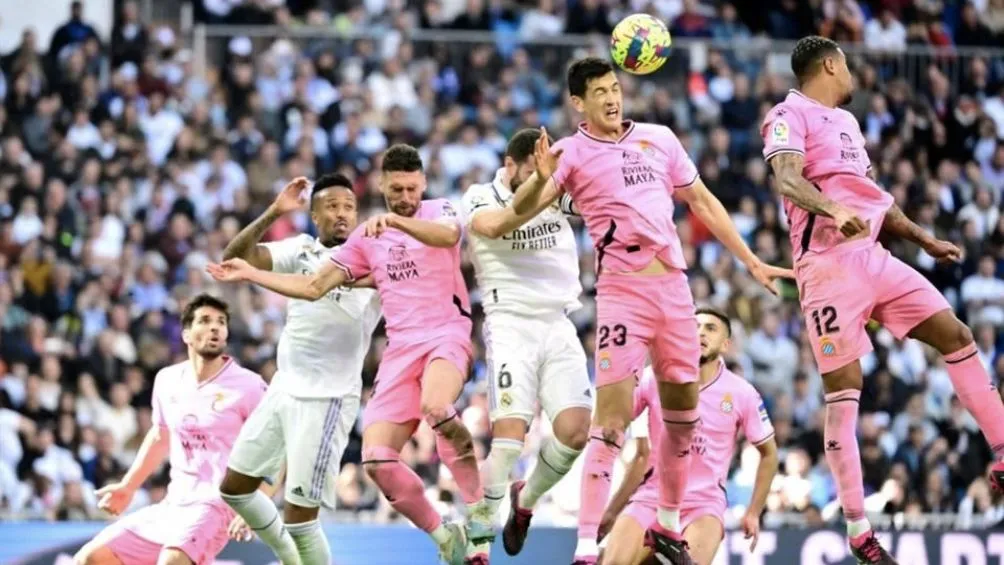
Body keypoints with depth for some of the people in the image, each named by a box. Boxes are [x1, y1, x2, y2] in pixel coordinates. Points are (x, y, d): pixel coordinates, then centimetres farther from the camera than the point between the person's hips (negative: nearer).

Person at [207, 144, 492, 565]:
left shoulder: (438, 212, 4)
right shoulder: (367, 237, 17)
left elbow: (448, 234, -22)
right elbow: (313, 286, 20)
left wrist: (396, 221, -37)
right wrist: (250, 274, 14)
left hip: (446, 336, -5)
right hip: (400, 349, 5)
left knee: (436, 408, -38)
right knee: (377, 459, -11)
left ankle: (478, 507, -21)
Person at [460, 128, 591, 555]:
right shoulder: (480, 198, -2)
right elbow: (496, 225, -25)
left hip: (559, 327, 4)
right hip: (511, 327, -4)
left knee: (577, 430, -10)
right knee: (509, 439, -17)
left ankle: (526, 499, 19)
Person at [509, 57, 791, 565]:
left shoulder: (659, 139, 12)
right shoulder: (572, 153, -1)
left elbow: (703, 203, 20)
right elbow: (521, 208, -15)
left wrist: (751, 261, 18)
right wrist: (541, 179, -37)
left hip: (674, 286, 5)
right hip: (622, 291, -5)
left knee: (684, 412, 11)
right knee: (612, 414, -14)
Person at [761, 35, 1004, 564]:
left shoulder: (845, 120, 22)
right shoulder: (790, 116, -5)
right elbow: (788, 180, -22)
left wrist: (924, 239, 31)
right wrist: (833, 210, -40)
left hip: (873, 256, 8)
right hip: (828, 262, -8)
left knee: (955, 334, 3)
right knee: (842, 388, -7)